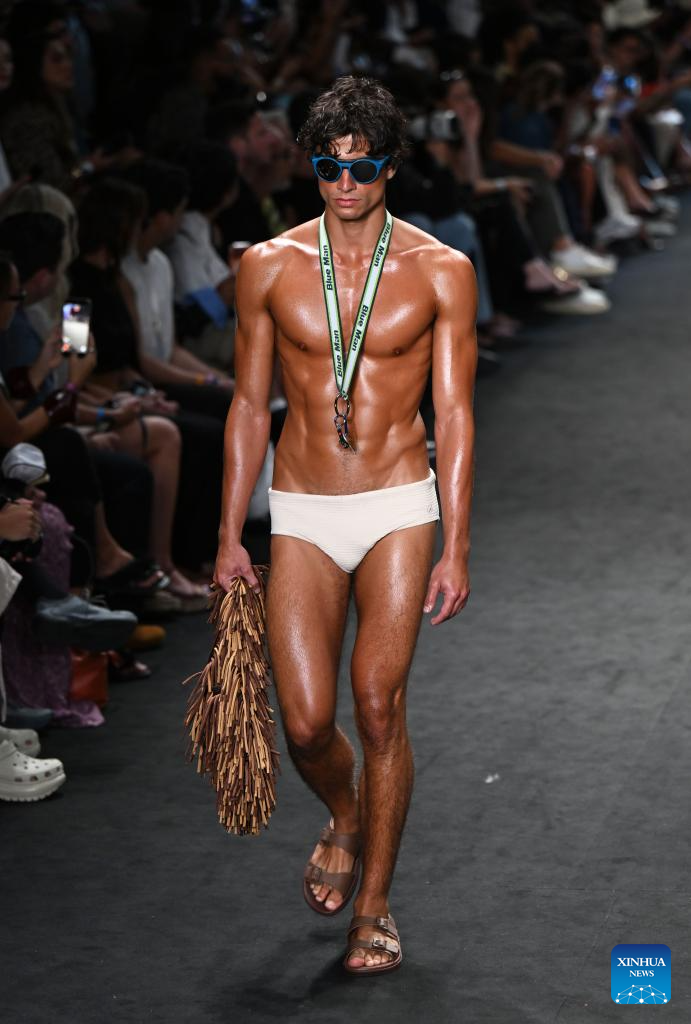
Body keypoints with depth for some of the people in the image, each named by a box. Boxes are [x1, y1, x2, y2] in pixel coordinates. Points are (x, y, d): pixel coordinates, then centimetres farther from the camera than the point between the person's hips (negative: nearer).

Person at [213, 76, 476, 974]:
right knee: (306, 721, -5)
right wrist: (230, 537, 6)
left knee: (378, 701, -12)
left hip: (397, 506, -1)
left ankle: (373, 906, 3)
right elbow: (249, 406, 9)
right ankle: (346, 818, 31)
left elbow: (455, 414, -2)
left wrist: (454, 549, -7)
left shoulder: (440, 271, -2)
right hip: (302, 514, 2)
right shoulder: (271, 268, 3)